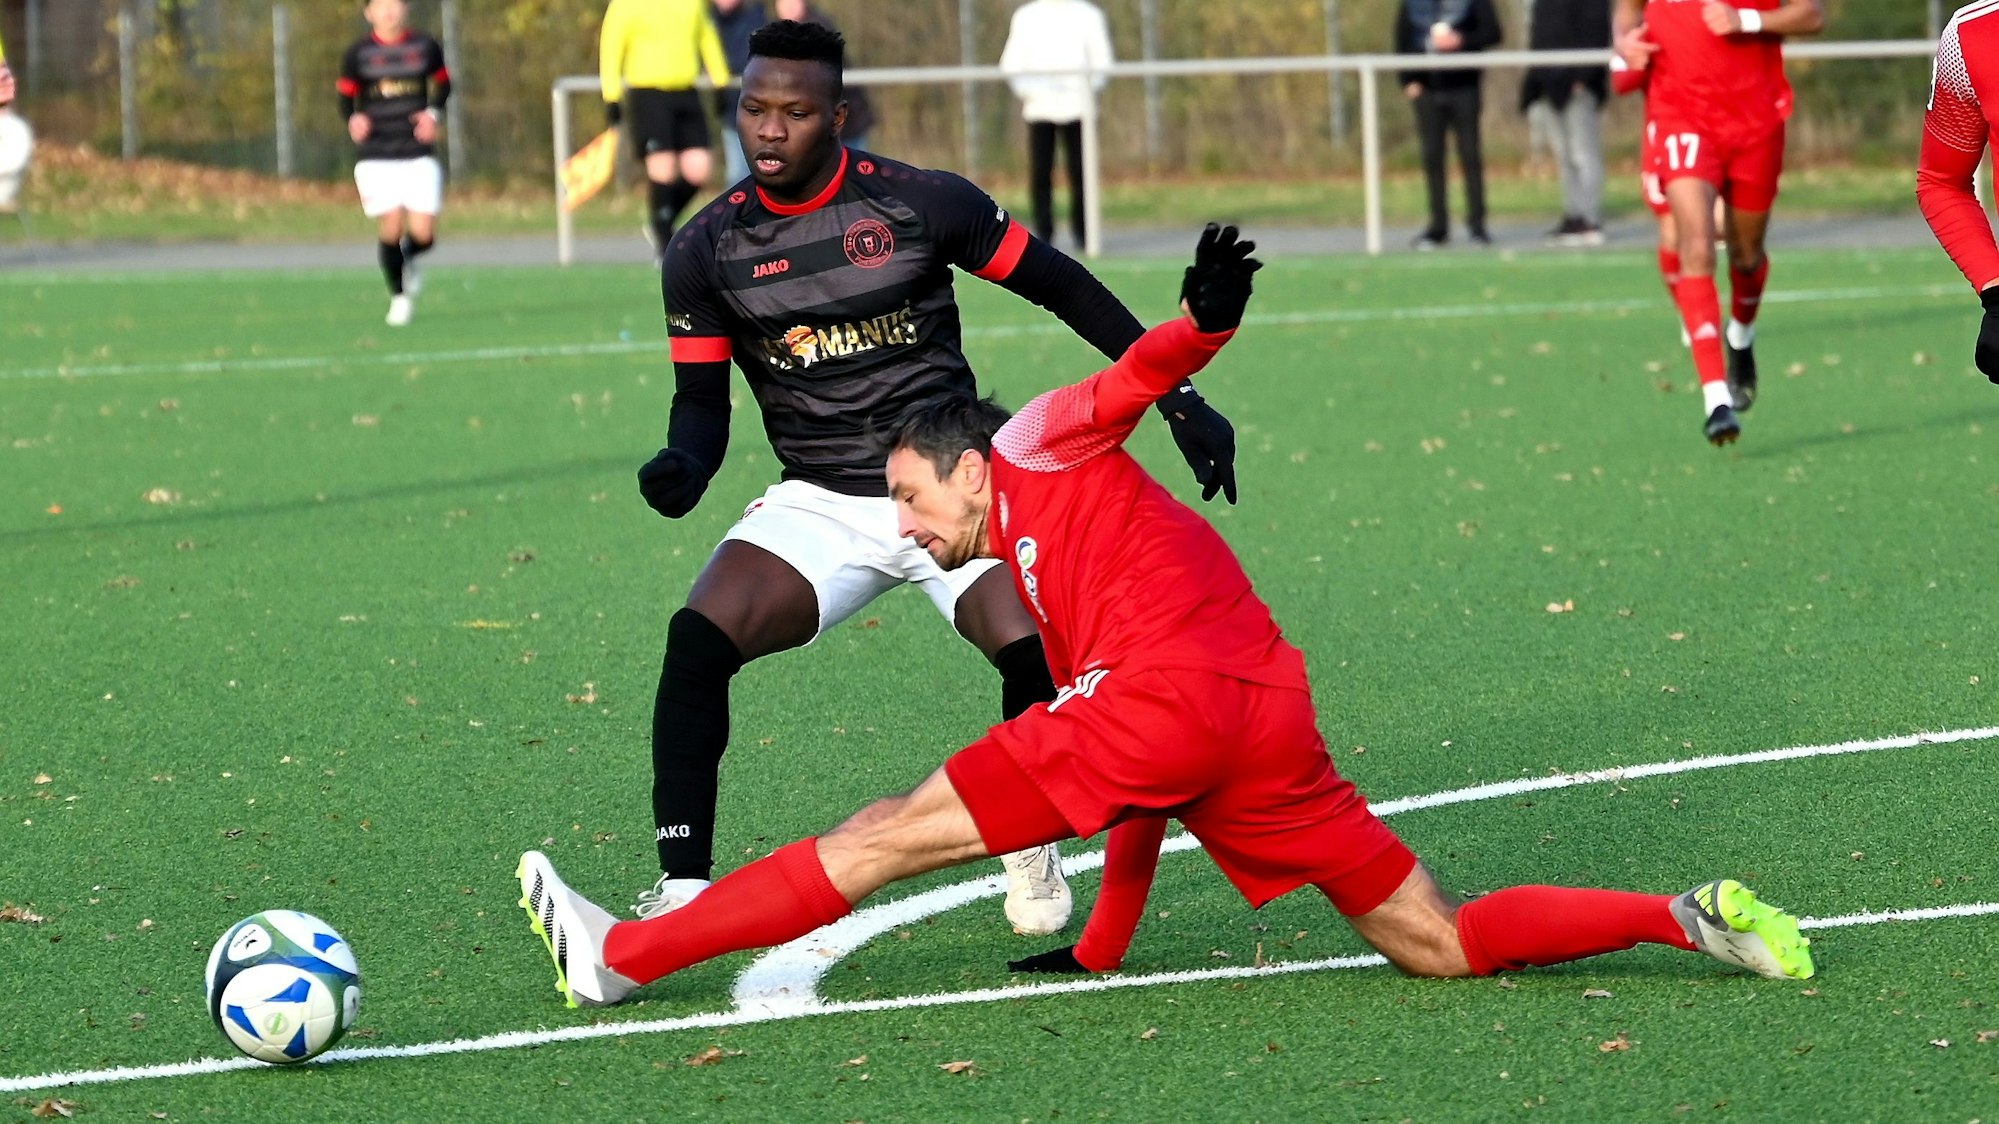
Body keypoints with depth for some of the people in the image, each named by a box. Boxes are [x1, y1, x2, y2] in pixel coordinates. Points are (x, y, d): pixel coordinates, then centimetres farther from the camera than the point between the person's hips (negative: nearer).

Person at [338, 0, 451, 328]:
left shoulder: (426, 48, 4)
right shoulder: (357, 55, 0)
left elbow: (442, 85, 19)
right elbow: (346, 100, 5)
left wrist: (433, 114, 0)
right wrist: (354, 120, -18)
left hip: (419, 155, 1)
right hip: (375, 158, -1)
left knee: (423, 234, -7)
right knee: (391, 226, -8)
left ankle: (406, 261, 30)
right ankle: (399, 296, 15)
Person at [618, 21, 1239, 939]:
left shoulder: (921, 203, -7)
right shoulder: (707, 251, 0)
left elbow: (1062, 288, 2)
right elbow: (702, 400, 7)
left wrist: (1179, 399, -1)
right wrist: (683, 465, -18)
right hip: (818, 505, 2)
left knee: (1036, 655, -26)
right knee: (699, 638, -24)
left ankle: (1029, 855, 5)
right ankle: (682, 889, -18)